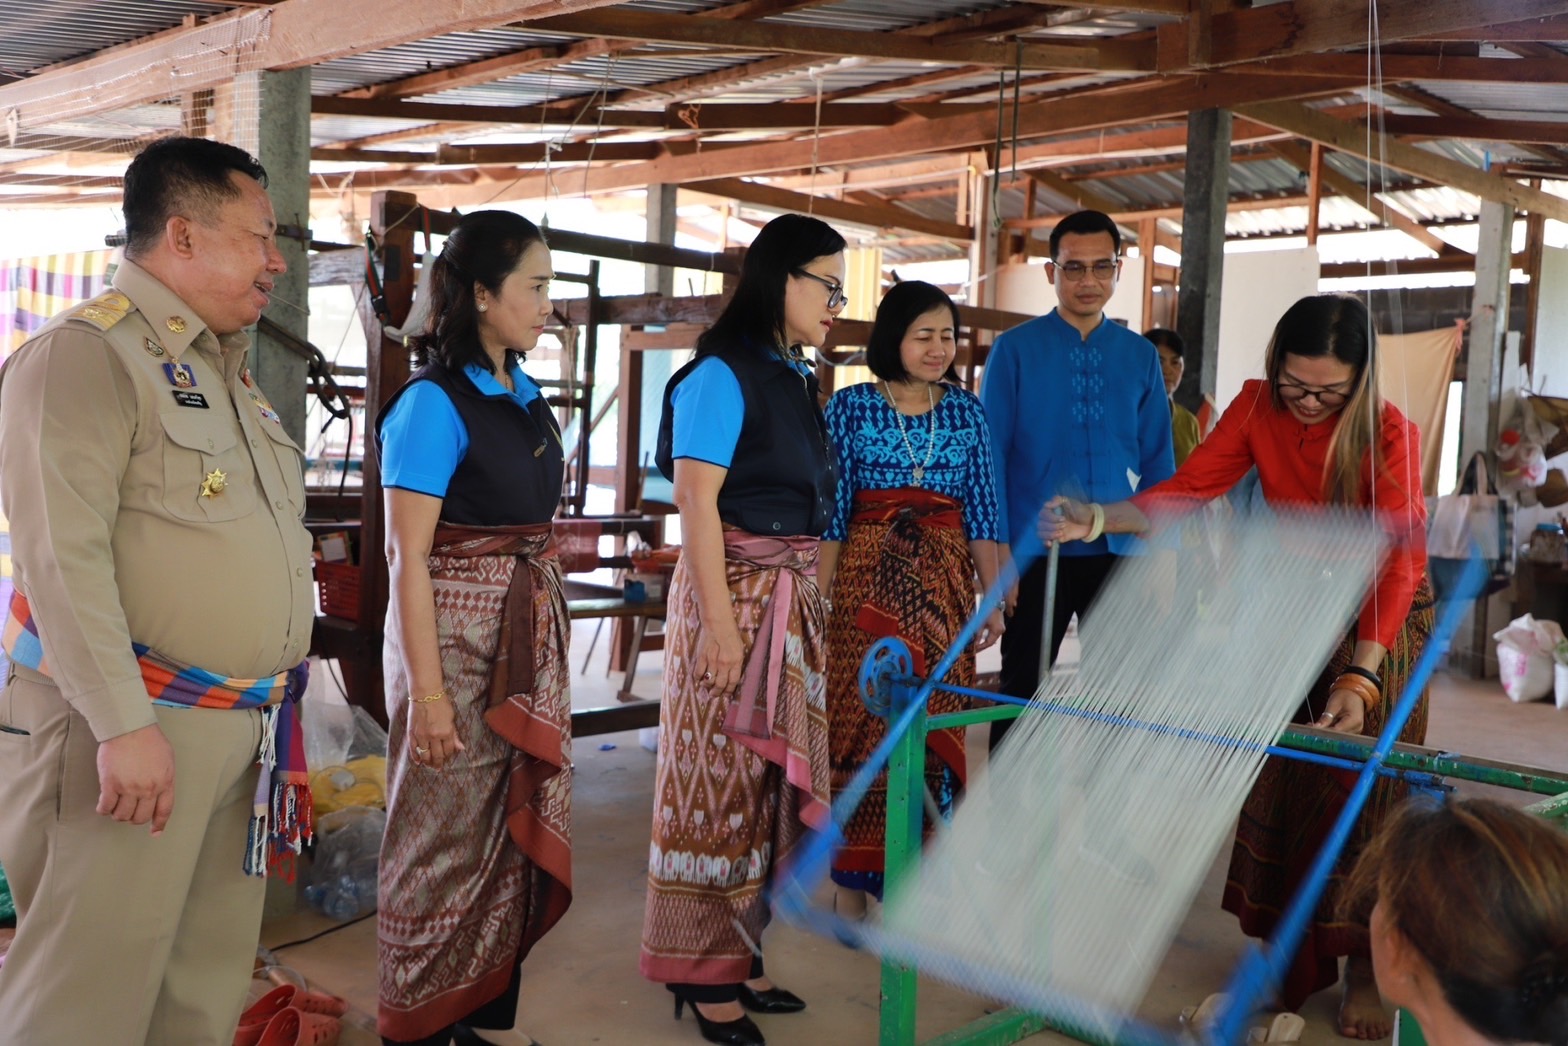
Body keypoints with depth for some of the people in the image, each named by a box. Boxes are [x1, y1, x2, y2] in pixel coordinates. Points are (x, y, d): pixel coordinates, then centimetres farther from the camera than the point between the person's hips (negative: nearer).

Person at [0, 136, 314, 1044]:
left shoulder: (229, 368, 17)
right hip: (133, 725, -8)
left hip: (245, 730, 8)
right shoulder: (86, 354, -11)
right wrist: (124, 725, -22)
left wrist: (274, 706, 21)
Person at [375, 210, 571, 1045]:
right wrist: (427, 689, -18)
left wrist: (545, 624, 15)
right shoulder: (433, 403, -13)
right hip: (456, 629, -7)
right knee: (448, 833, 4)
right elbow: (408, 558, -15)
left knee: (516, 825, 13)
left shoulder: (524, 395, 9)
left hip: (529, 630, 7)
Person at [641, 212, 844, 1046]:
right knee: (719, 776, 0)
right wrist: (720, 622, -19)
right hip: (737, 591, -8)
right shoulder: (722, 375, -10)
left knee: (769, 775, 10)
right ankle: (701, 973, 12)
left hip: (794, 599, 8)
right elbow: (695, 502, -15)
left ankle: (738, 953, 22)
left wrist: (805, 602, 14)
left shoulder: (797, 379, 14)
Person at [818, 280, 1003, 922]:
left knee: (936, 725, 3)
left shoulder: (966, 411, 9)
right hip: (868, 581, -3)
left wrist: (992, 599, 5)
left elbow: (981, 512, 9)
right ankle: (852, 880, 11)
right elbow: (832, 512, -2)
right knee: (859, 722, -2)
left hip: (944, 586, 3)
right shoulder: (851, 406, 1)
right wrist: (819, 601, -7)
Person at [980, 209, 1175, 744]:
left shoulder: (1141, 356, 6)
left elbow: (1158, 461, 7)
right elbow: (991, 455, -4)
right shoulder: (1015, 350, -2)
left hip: (1120, 554, 3)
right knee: (1022, 690, 6)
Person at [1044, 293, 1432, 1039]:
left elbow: (1395, 559, -29)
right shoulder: (1257, 408, -10)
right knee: (1282, 782, 6)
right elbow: (1188, 490, -16)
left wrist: (1360, 676, -40)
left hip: (1379, 616, -3)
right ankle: (1292, 952, 21)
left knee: (1361, 790, 0)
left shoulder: (1388, 432, -22)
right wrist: (1099, 520, -33)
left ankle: (1365, 964, 16)